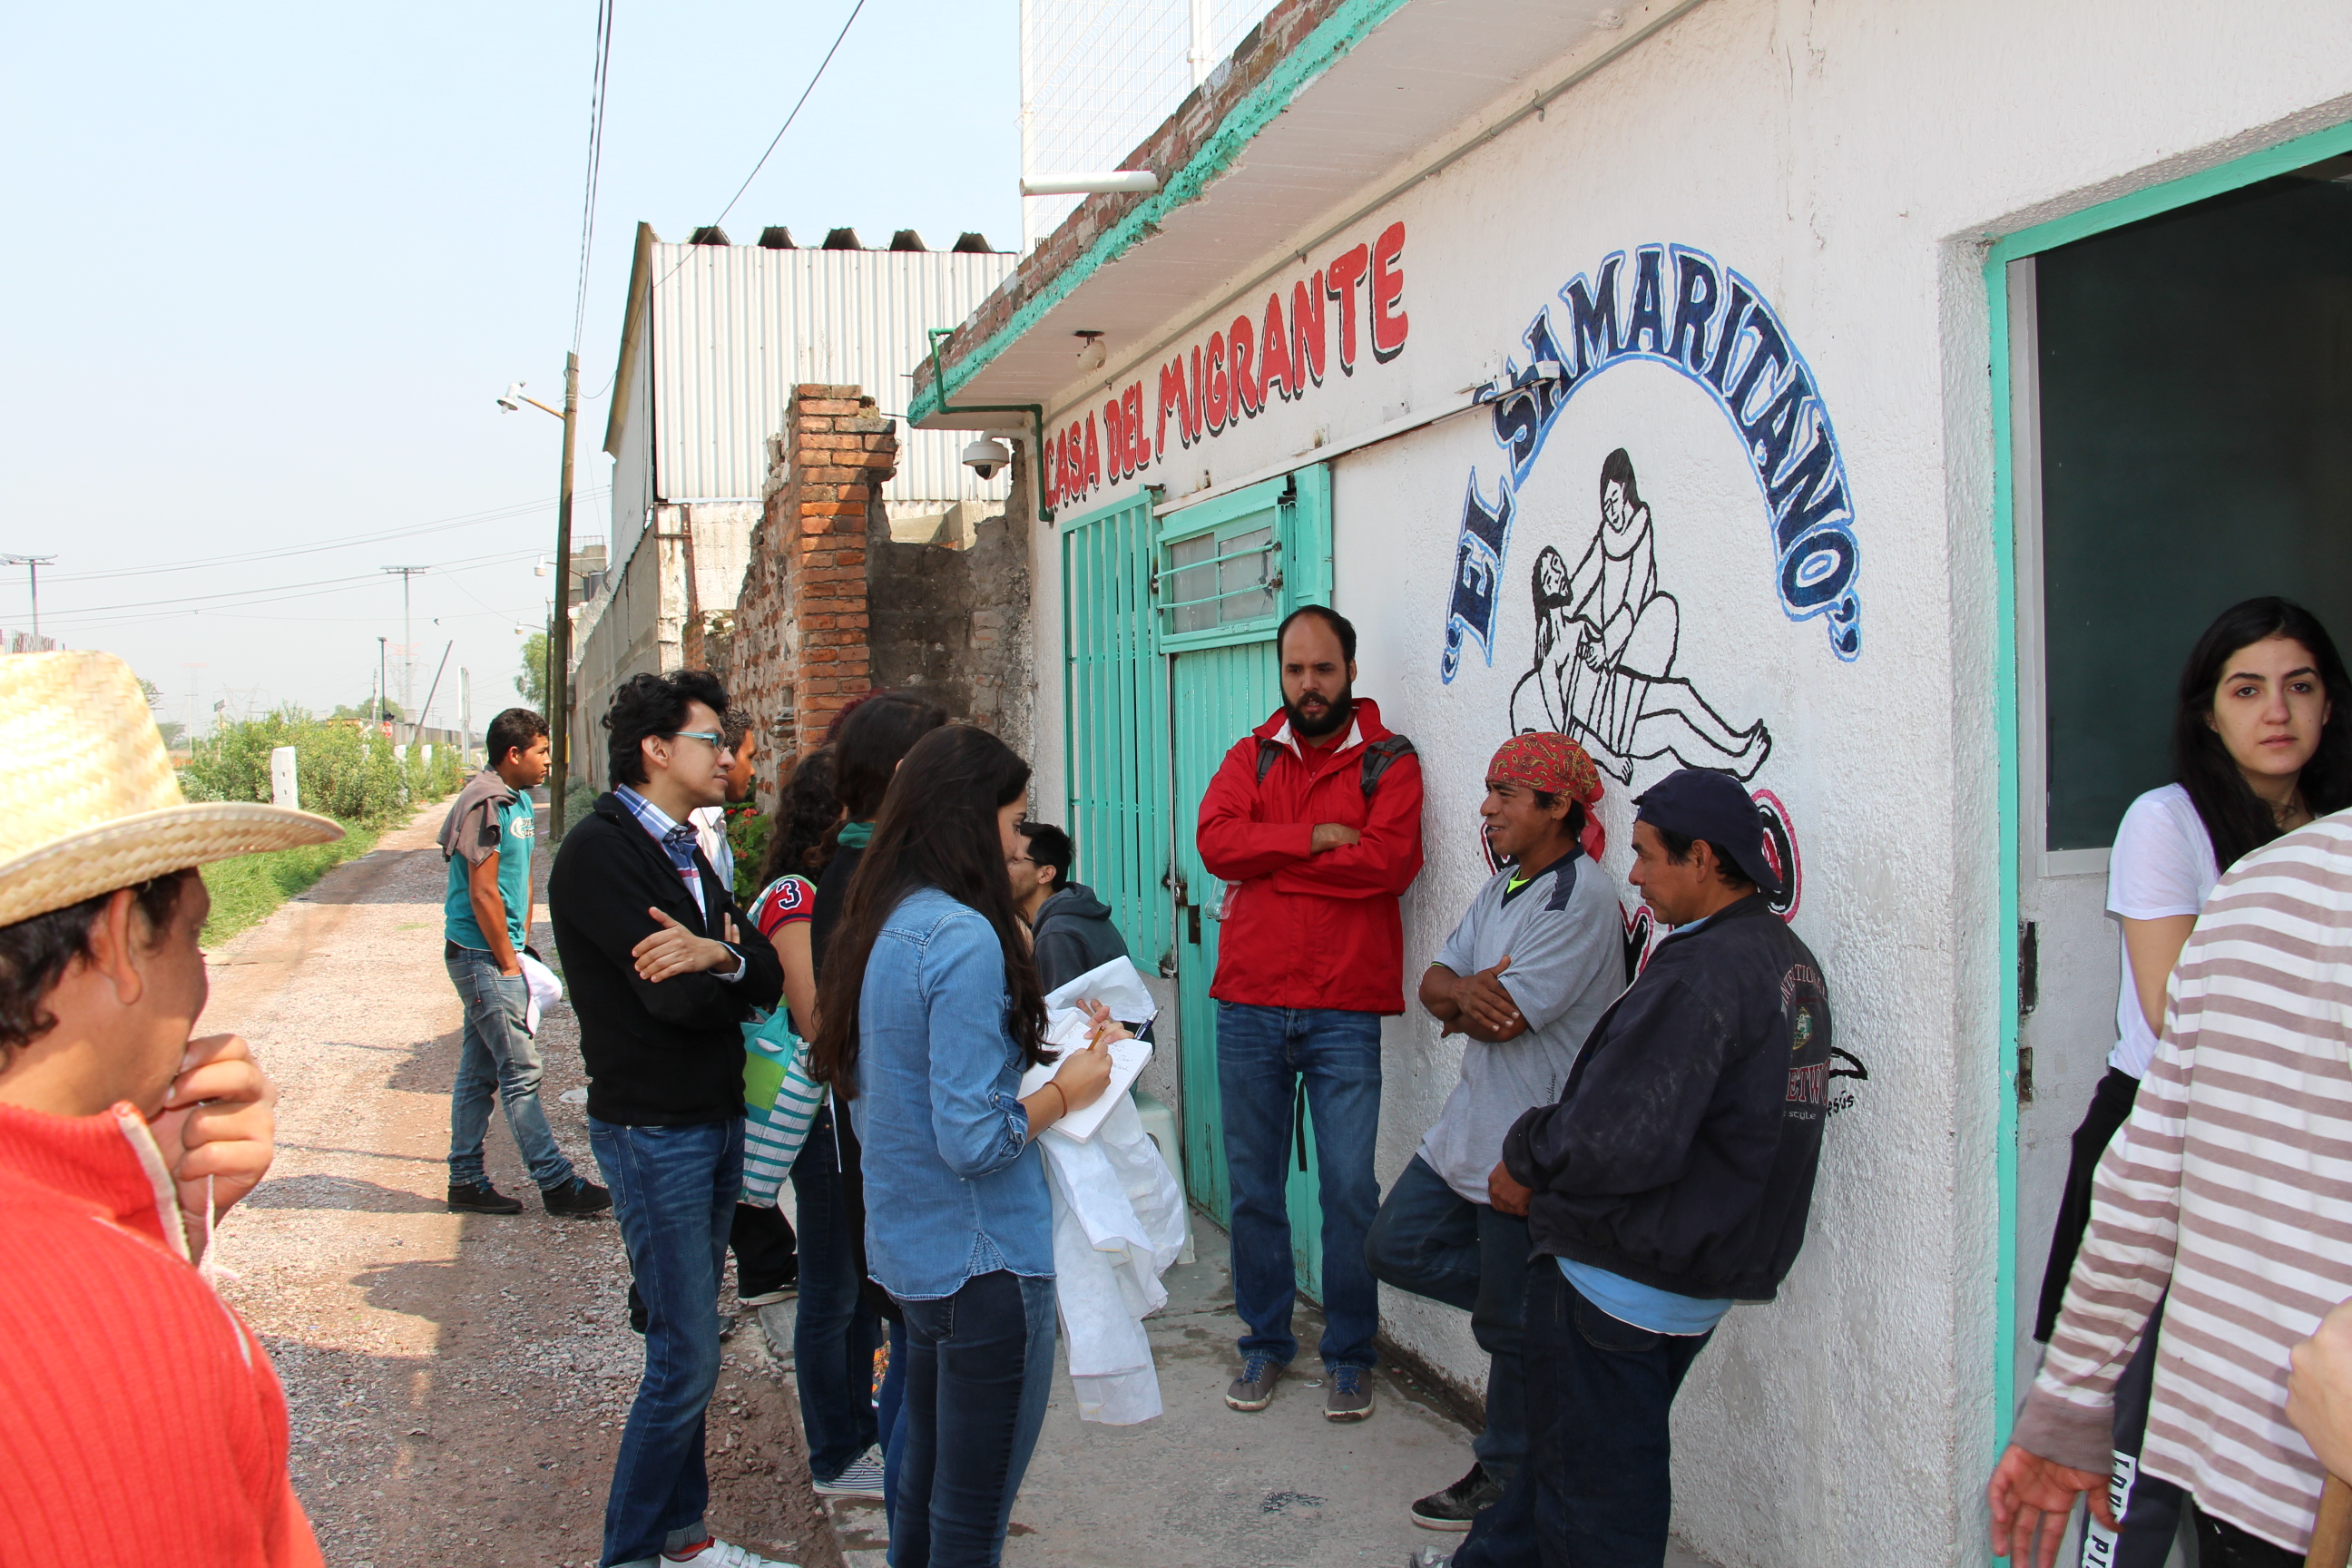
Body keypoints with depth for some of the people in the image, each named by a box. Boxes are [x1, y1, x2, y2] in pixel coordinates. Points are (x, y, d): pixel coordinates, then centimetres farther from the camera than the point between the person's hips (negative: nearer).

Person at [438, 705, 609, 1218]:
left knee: (479, 1072, 12)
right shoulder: (484, 805, -17)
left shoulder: (520, 800, 13)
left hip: (498, 955, 9)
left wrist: (524, 943, 13)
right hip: (482, 957, -9)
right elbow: (483, 893, -19)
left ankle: (465, 1181, 19)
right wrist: (509, 963, -14)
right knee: (521, 1072, -5)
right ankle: (557, 1184, 0)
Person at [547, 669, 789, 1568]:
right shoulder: (602, 848, -14)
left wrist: (717, 955, -21)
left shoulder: (683, 852, 13)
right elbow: (676, 997, -24)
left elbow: (767, 975, 2)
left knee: (689, 1349, 15)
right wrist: (735, 967, -3)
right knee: (685, 1359, -5)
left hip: (716, 1122, 8)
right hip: (653, 1131, -8)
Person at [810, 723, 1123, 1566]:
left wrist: (1045, 1050, 12)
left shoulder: (879, 928, 6)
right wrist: (1066, 1091, -9)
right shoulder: (963, 940, -22)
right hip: (984, 1263, -9)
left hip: (908, 1250, 9)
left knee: (923, 1487, 25)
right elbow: (973, 1140, -24)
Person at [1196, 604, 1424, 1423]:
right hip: (1250, 1004, 3)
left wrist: (1268, 862, -10)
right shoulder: (1252, 756, 11)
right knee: (1253, 1185, 11)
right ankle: (1265, 1341, 26)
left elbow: (1391, 859, -15)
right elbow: (1216, 840, -7)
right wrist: (1317, 840, -14)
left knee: (1350, 1189, 1)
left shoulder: (1388, 761, 2)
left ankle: (1348, 1354, 18)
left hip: (1345, 1010, -3)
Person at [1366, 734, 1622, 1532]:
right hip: (1470, 1128, 9)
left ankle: (1506, 1478, 23)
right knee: (1395, 1248, 14)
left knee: (1512, 1326, 4)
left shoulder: (1580, 899, -20)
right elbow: (1434, 981, 7)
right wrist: (1467, 990, -16)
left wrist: (1461, 1004, -3)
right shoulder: (1505, 884, 11)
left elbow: (1507, 1017, -25)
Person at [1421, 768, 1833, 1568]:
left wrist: (1527, 1162, -9)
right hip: (1704, 1276, 10)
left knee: (1595, 1482, 6)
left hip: (1619, 1285, -10)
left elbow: (1617, 1140, -30)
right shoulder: (1793, 962, 7)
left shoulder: (1699, 974, -25)